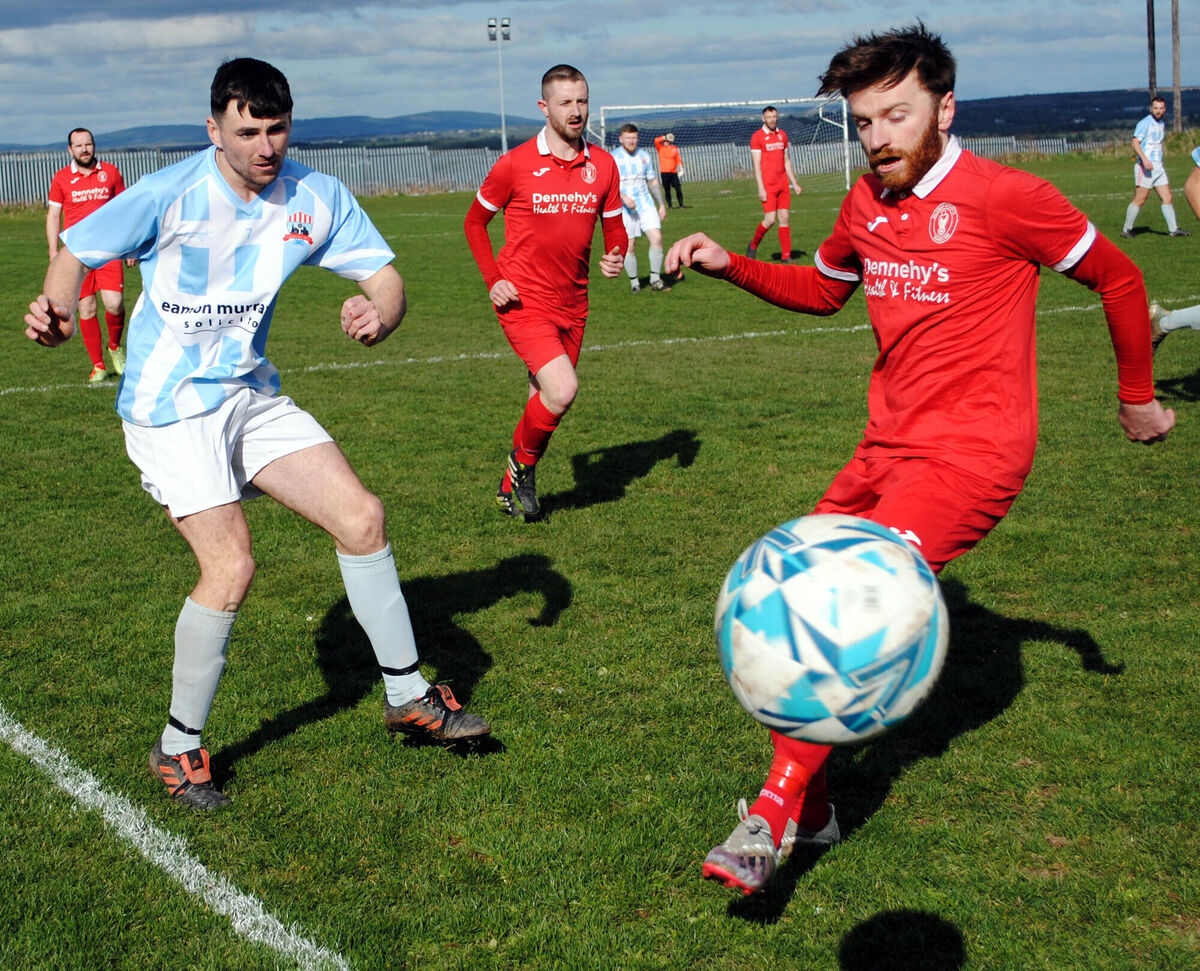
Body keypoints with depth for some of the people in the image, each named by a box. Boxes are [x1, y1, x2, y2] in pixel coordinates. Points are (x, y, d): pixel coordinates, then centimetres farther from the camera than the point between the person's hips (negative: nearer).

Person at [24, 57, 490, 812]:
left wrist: (379, 316, -25)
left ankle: (407, 694, 16)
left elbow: (384, 275, -1)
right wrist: (58, 313, -26)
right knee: (231, 566, -17)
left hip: (253, 395, 5)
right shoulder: (168, 196, -16)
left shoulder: (317, 198, -4)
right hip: (171, 407, -5)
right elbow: (77, 252, -5)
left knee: (362, 516, -3)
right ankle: (178, 749, 4)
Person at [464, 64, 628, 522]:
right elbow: (475, 222, 4)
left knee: (546, 401, 13)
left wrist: (615, 257, -9)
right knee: (562, 390, -21)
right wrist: (493, 280, -7)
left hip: (572, 303, 5)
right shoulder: (515, 165, -8)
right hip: (524, 300, -5)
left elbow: (614, 225, 14)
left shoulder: (603, 165, 3)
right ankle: (523, 462, 8)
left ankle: (512, 487, 35)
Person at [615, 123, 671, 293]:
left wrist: (662, 204, 14)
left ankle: (655, 279, -1)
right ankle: (634, 282, 14)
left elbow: (653, 182, 18)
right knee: (629, 246, -3)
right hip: (625, 209, -3)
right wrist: (623, 197, -25)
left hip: (646, 204, 3)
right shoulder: (613, 158, -2)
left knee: (656, 238, -11)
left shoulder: (644, 155, 11)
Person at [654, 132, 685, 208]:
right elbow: (656, 140, -14)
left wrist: (681, 169, 1)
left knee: (678, 188, -5)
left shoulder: (674, 148, 13)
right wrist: (664, 137, -6)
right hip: (664, 172, -2)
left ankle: (681, 204, 0)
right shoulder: (660, 147, 5)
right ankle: (669, 205, 8)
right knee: (667, 190, 1)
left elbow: (679, 160, 11)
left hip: (673, 172, 2)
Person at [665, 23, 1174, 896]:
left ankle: (774, 818, -13)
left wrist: (1138, 397, 10)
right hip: (889, 446, 8)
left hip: (973, 452, -8)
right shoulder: (866, 204, 8)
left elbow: (1117, 277, 0)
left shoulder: (1004, 197, -12)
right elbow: (823, 290, 27)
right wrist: (730, 266, 11)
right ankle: (808, 808, 20)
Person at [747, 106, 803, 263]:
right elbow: (756, 164, -8)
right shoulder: (757, 137, -4)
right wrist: (760, 188, -14)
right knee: (770, 219, -11)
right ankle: (753, 246, 13)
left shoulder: (782, 135, 13)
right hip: (768, 185, -5)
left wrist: (794, 183, 16)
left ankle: (786, 256, 4)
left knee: (784, 219, 2)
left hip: (783, 184, 5)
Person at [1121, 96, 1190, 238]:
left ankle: (1173, 229, 7)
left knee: (1167, 198, 4)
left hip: (1158, 167, 8)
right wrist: (1144, 159, -30)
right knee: (1140, 199, -8)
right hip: (1145, 167, -8)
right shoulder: (1145, 123, -9)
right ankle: (1126, 229, 0)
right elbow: (1135, 142, -19)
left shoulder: (1160, 123, 17)